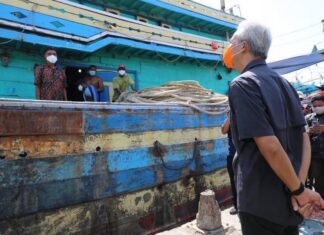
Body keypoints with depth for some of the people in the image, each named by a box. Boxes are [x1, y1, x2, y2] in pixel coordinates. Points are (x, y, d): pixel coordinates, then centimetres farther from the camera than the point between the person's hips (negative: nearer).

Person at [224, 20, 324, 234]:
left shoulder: (242, 84, -17)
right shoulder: (284, 83, 7)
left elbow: (270, 146, -24)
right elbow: (304, 139, 2)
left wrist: (299, 190, -11)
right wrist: (300, 187, -5)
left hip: (262, 203, -7)